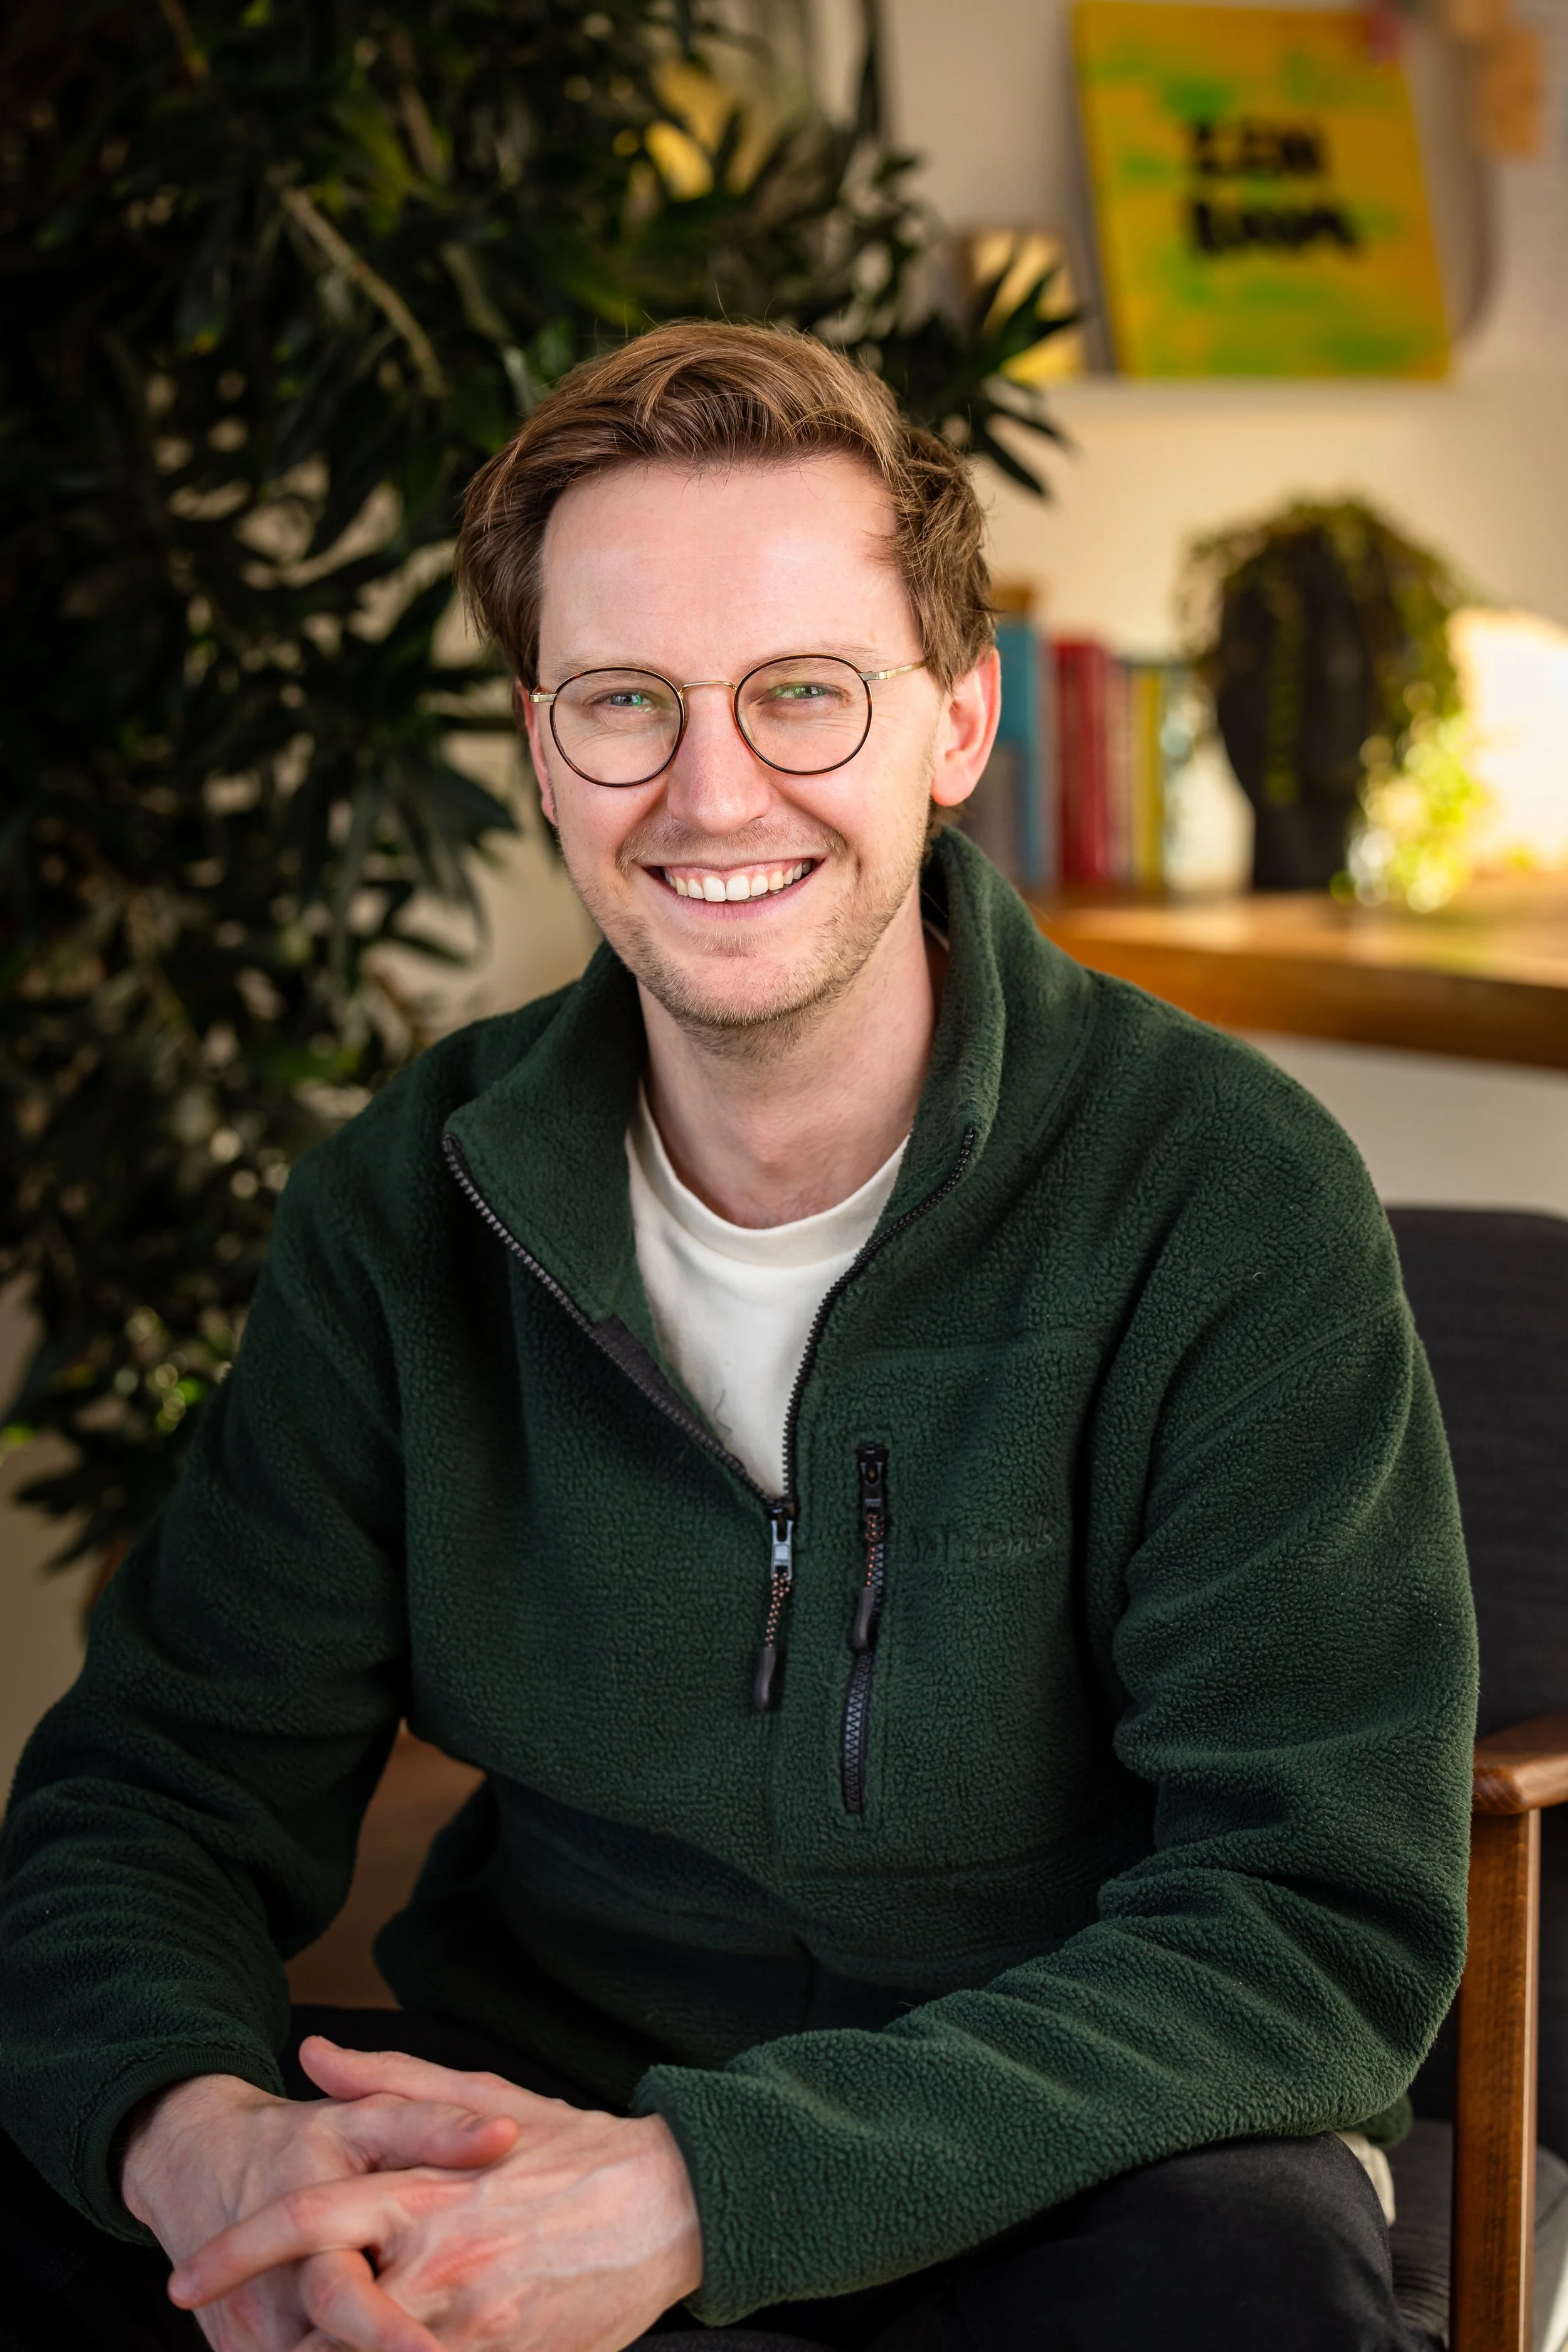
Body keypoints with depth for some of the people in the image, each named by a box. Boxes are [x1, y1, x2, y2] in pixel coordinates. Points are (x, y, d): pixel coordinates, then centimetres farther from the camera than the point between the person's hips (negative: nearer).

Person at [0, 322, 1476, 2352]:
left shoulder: (1224, 1201, -13)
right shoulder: (404, 1209, -1)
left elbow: (1321, 1914, -18)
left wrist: (696, 2187, -30)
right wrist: (198, 2136, -25)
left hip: (1066, 2171, -2)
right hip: (527, 2127, 3)